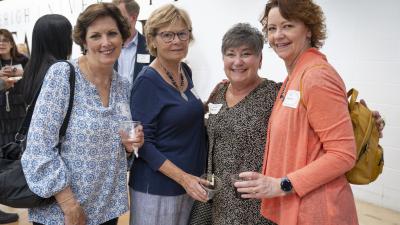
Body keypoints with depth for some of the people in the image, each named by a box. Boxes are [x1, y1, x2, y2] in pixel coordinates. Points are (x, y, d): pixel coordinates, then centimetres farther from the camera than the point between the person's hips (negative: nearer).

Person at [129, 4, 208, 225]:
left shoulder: (186, 71, 3)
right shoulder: (147, 81, -17)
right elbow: (143, 143, -17)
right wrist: (183, 177, -22)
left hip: (189, 182, 7)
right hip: (156, 187, -7)